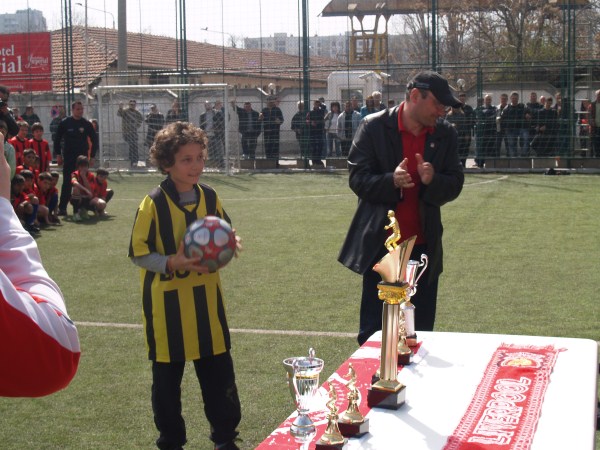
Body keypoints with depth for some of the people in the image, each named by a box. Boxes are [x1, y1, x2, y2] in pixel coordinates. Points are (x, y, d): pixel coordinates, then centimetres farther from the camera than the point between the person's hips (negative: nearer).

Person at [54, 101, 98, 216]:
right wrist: (58, 155, 2)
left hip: (82, 157, 1)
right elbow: (57, 139, 7)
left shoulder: (86, 123, 3)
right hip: (68, 158, -1)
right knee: (67, 183, -4)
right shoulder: (65, 123, 0)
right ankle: (62, 208, -2)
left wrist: (92, 156, 4)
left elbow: (94, 140, 9)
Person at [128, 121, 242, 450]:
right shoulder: (154, 203, -12)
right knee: (167, 376, 9)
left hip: (206, 298, 4)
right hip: (167, 302, -4)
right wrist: (171, 263, -25)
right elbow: (138, 254, -10)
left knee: (218, 370, 8)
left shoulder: (209, 197, 2)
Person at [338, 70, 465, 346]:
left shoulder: (445, 134, 4)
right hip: (381, 245, -3)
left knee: (421, 329, 9)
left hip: (424, 246, 3)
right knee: (373, 329, 5)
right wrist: (391, 181, -26)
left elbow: (455, 184, 4)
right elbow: (358, 179, -7)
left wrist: (432, 181, -18)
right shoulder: (374, 127, -6)